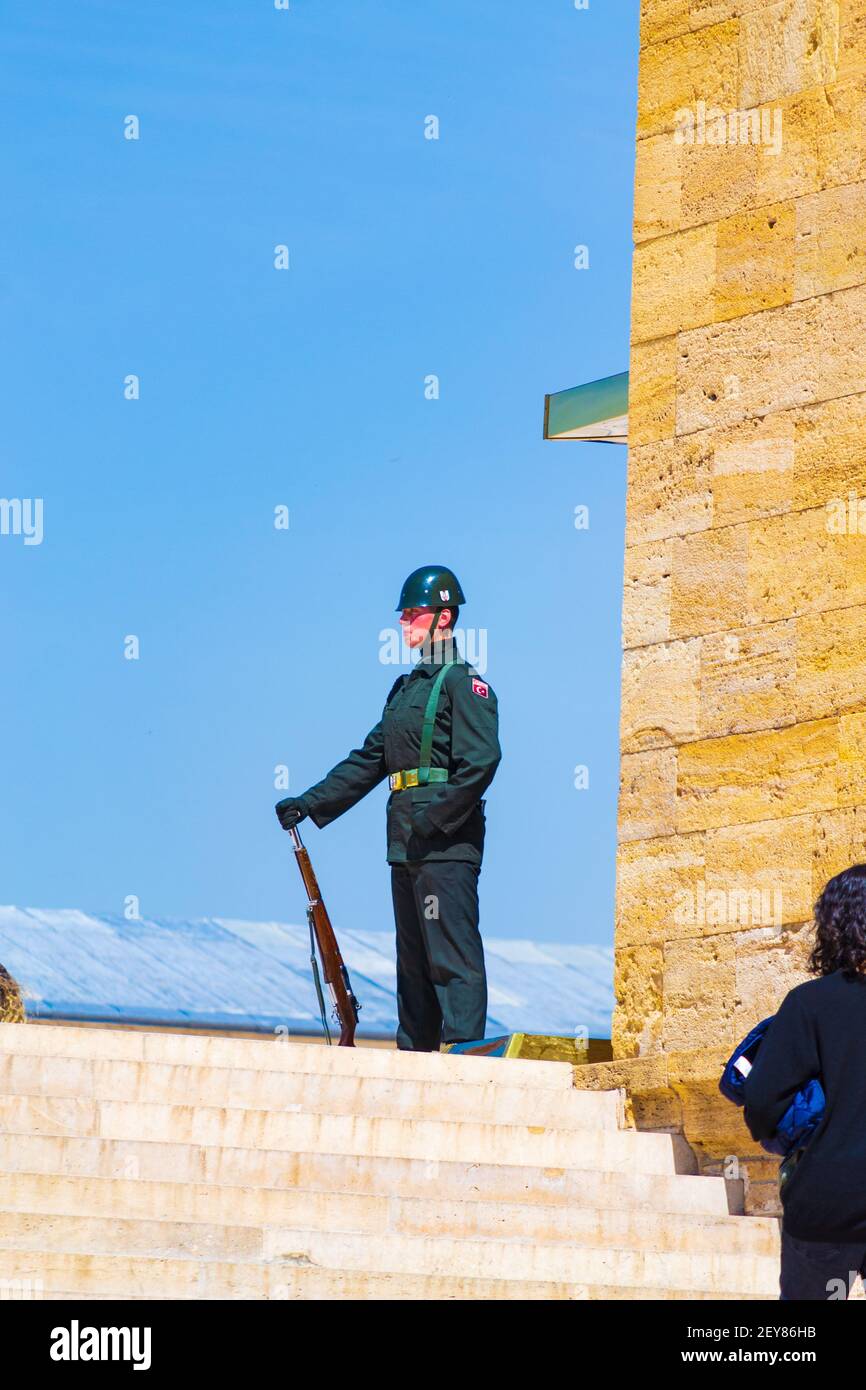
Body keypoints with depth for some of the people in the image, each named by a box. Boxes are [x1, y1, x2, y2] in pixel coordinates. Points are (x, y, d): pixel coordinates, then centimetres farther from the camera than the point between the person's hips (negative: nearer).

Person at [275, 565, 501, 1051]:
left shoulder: (464, 683, -5)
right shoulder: (406, 688, 21)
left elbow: (481, 762, -17)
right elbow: (369, 760, 23)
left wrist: (434, 819, -21)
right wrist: (308, 804, 16)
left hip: (446, 845, -9)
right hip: (407, 845, 9)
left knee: (453, 956, -11)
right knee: (413, 958, 9)